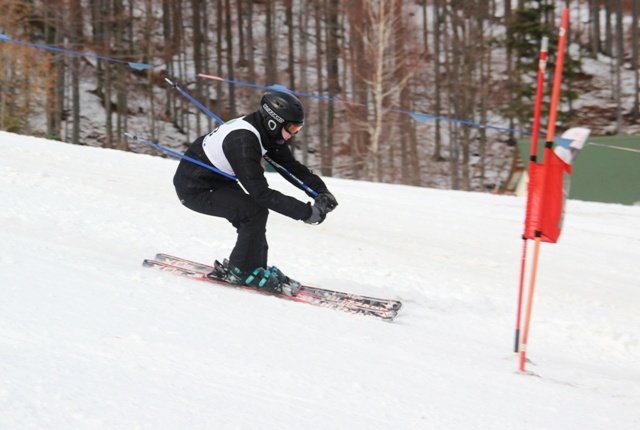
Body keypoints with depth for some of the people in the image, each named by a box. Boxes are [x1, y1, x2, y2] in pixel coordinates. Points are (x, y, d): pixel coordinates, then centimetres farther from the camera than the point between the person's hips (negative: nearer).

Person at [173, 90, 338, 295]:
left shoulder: (267, 132, -5)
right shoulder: (243, 142, -33)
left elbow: (291, 167, 3)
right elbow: (262, 193, -33)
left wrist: (321, 192, -12)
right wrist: (306, 212, -32)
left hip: (217, 180, 10)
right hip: (195, 189, -10)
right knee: (255, 211, -20)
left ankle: (255, 267, 15)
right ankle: (242, 271, -6)